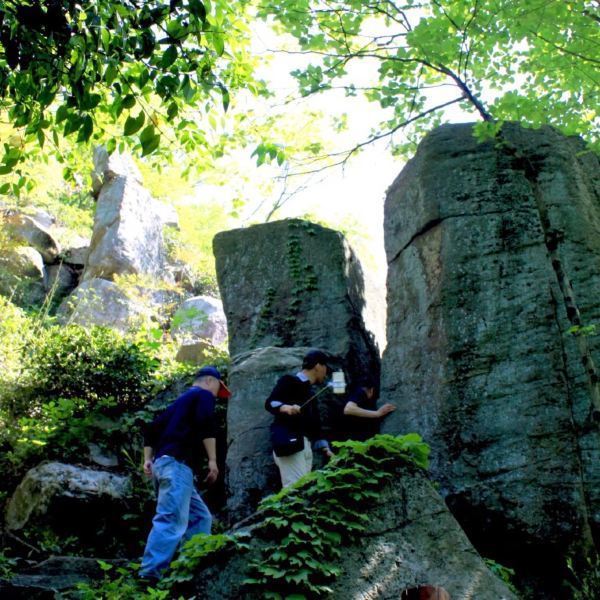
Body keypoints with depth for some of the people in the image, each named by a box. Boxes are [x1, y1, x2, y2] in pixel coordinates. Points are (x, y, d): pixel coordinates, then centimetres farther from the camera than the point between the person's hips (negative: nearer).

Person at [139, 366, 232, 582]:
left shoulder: (180, 400, 30)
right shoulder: (204, 395, 6)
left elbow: (152, 429, 26)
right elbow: (206, 424, -14)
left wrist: (148, 459, 18)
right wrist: (212, 460, -15)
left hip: (162, 463, 9)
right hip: (177, 464, -9)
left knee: (200, 518, 13)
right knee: (172, 520, -18)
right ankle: (150, 574, -28)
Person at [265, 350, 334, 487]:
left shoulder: (310, 394, 25)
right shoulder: (289, 381, 1)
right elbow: (269, 403, -11)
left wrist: (326, 450, 18)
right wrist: (286, 408, -30)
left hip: (305, 444, 9)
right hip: (289, 443, -9)